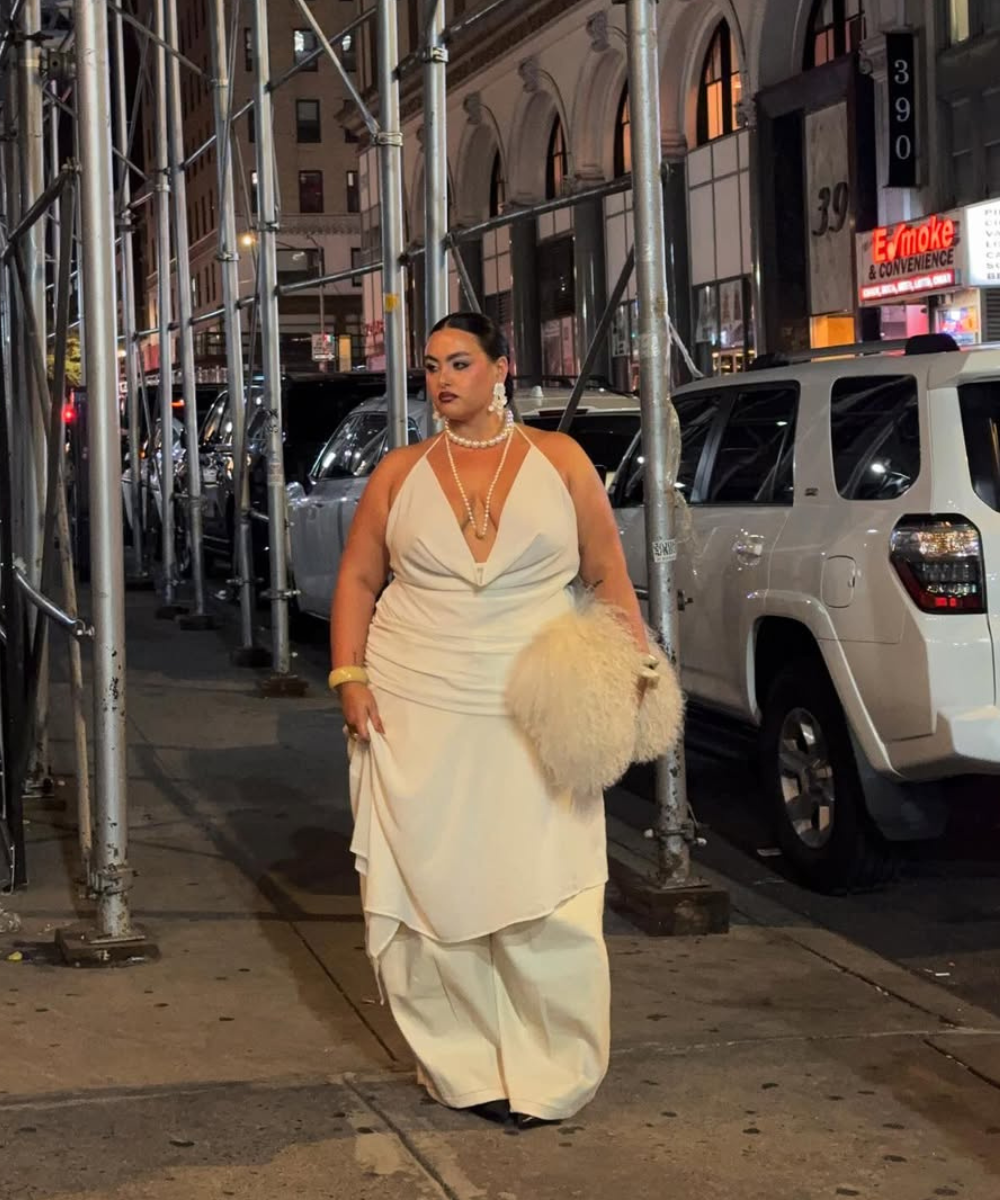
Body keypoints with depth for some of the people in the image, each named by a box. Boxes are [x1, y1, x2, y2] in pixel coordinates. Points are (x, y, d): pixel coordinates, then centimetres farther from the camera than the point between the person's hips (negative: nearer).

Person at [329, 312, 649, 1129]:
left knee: (543, 903, -4)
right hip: (416, 716, 2)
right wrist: (350, 676, -1)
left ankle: (549, 1074, 9)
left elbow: (608, 574, 7)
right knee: (434, 892, 2)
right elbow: (358, 580, 11)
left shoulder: (558, 461, 5)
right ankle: (461, 1066, 14)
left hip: (532, 718, -1)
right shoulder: (401, 473, 8)